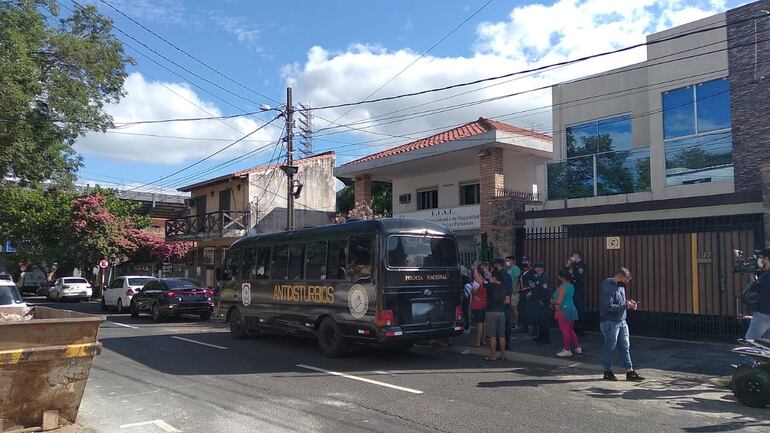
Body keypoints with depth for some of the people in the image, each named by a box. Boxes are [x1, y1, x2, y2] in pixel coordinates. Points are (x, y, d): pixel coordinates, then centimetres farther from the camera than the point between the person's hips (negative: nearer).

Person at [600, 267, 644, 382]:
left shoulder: (621, 286, 12)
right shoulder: (609, 287, -17)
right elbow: (608, 306, -24)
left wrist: (629, 302, 1)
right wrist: (625, 306, -20)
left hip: (622, 322, 9)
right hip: (610, 322, -9)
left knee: (626, 346, 9)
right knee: (610, 347, 3)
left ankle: (630, 372, 14)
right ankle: (607, 372, 16)